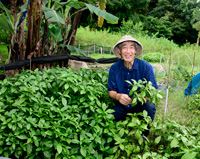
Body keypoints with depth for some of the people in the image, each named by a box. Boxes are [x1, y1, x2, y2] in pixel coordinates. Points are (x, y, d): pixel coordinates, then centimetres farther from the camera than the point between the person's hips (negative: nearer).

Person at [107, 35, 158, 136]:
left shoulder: (146, 67, -11)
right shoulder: (114, 68, -4)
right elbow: (111, 91, -2)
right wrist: (118, 96, -28)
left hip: (140, 107, -2)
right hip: (121, 108, 2)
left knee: (149, 107, -34)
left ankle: (143, 136, -5)